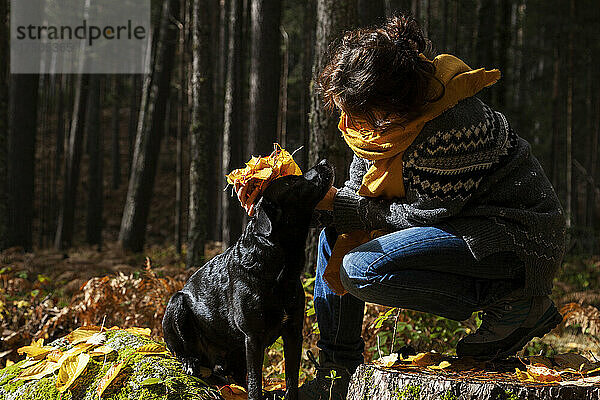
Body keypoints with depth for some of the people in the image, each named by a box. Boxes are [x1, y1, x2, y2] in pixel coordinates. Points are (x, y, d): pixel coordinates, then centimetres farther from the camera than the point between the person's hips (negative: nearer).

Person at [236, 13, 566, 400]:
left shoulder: (453, 125, -29)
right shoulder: (376, 117, -2)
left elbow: (431, 214, -20)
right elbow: (357, 196, 7)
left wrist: (337, 205, -18)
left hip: (518, 234, -9)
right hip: (461, 220, 9)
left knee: (362, 269, -22)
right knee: (334, 233, 7)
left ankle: (512, 305, -14)